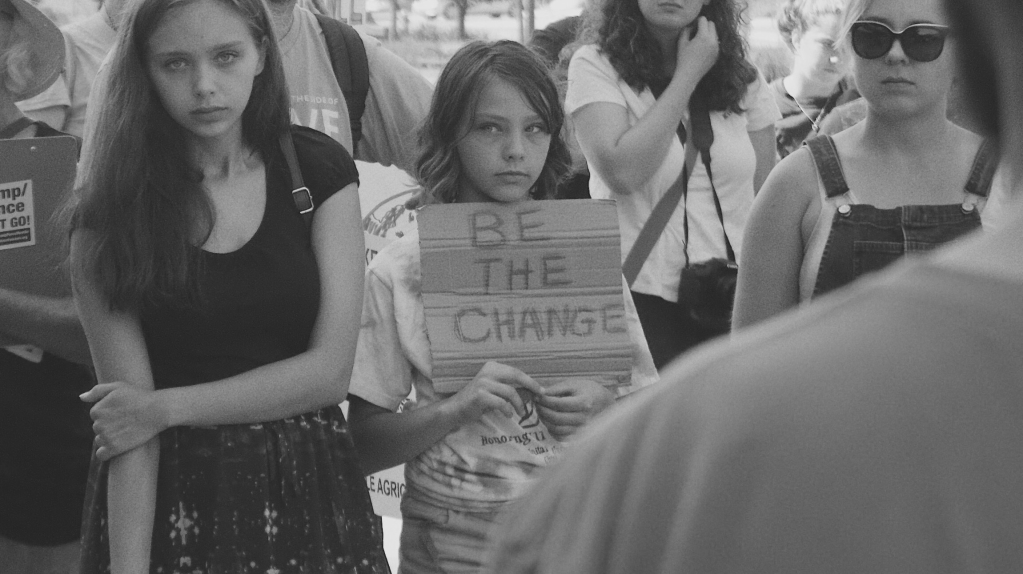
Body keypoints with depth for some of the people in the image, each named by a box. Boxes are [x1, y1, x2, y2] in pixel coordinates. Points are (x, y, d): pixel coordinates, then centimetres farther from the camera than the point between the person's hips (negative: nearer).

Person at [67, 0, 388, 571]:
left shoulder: (319, 169, -4)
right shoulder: (108, 213, -7)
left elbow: (330, 370, -8)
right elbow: (127, 410, -12)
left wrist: (167, 407, -12)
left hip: (308, 490, 1)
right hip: (169, 498, -1)